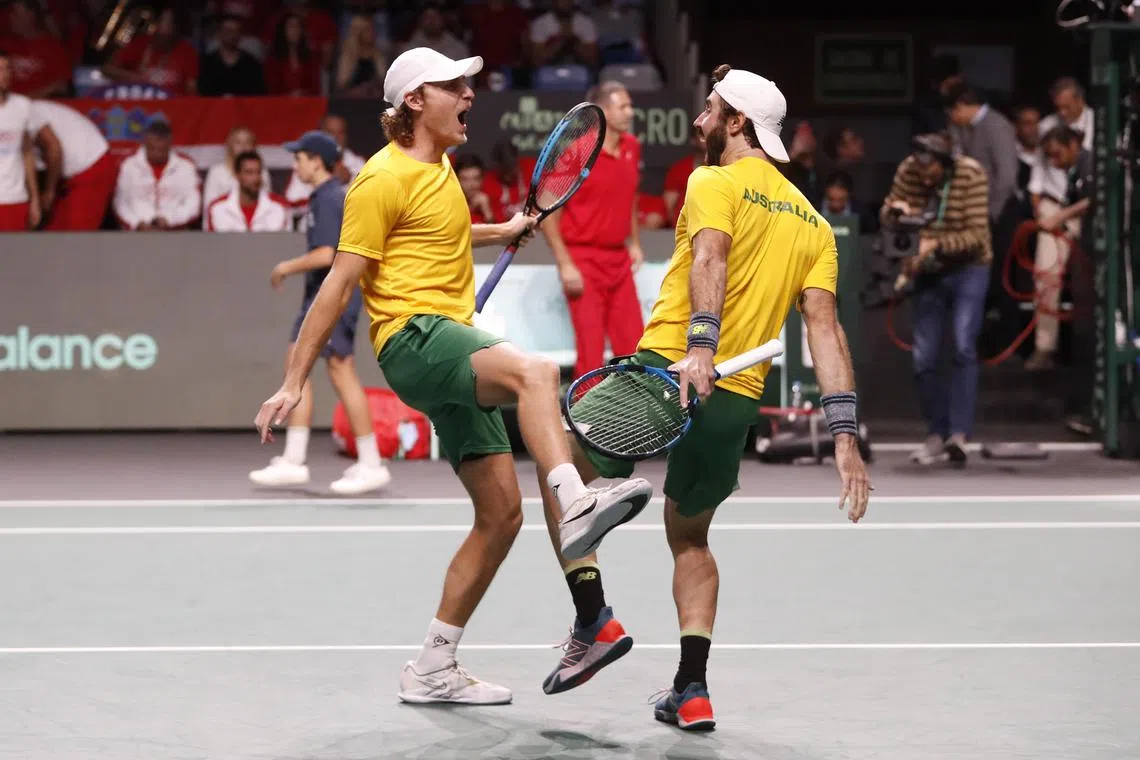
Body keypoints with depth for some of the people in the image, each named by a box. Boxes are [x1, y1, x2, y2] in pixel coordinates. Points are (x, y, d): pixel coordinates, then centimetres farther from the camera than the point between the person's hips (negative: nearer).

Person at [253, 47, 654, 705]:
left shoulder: (439, 168, 18)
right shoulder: (386, 178, -8)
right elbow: (338, 285, -10)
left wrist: (501, 232, 36)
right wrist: (295, 383, -11)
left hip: (455, 343, 9)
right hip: (412, 336, -9)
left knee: (502, 513, 4)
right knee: (536, 371, -36)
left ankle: (433, 670, 10)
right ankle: (577, 506, -55)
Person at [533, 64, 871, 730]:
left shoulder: (715, 184, -2)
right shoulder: (812, 221, 15)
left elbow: (711, 259, -23)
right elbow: (825, 326, 6)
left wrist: (701, 348, -38)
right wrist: (845, 434, 0)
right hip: (738, 401, 6)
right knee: (690, 537, 24)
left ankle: (595, 620, 2)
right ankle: (692, 688, 14)